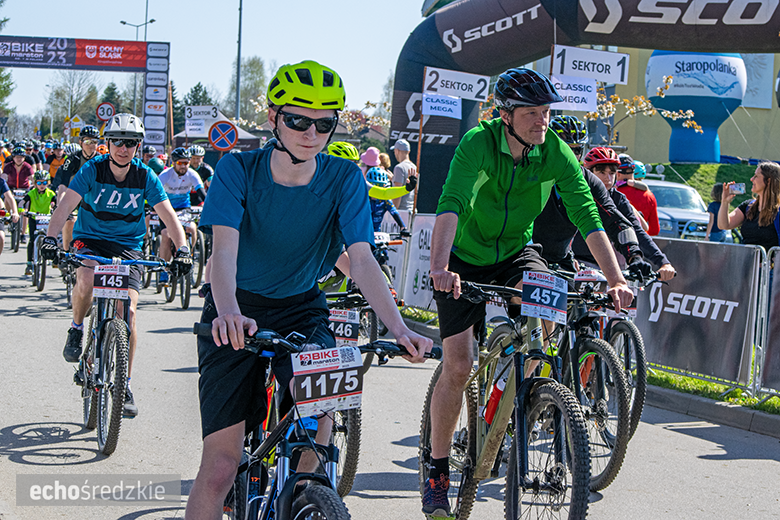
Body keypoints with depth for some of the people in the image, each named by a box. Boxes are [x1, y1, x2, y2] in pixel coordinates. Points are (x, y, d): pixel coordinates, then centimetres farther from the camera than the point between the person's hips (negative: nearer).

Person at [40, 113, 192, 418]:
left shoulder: (146, 177, -8)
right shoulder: (93, 170, -12)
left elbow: (169, 216, -12)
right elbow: (66, 204, -21)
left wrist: (182, 250, -29)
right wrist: (50, 238, -38)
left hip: (127, 247, 1)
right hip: (89, 239, -1)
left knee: (128, 310, -14)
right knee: (85, 279, -35)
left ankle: (125, 386, 0)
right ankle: (77, 328, -2)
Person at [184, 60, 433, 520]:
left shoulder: (344, 179, -10)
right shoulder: (239, 170, -14)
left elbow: (363, 259, -17)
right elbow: (225, 247, -27)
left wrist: (400, 329, -33)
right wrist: (228, 311, -47)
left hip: (301, 311, 1)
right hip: (238, 317, -1)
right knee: (221, 465, -12)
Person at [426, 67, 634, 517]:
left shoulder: (556, 153, -17)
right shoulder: (478, 144, -27)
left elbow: (587, 217, -23)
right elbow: (452, 206, -42)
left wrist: (616, 280, -34)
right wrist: (439, 268, -58)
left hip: (516, 253, 3)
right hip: (465, 260, -3)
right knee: (458, 367, -9)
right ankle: (438, 471, 8)